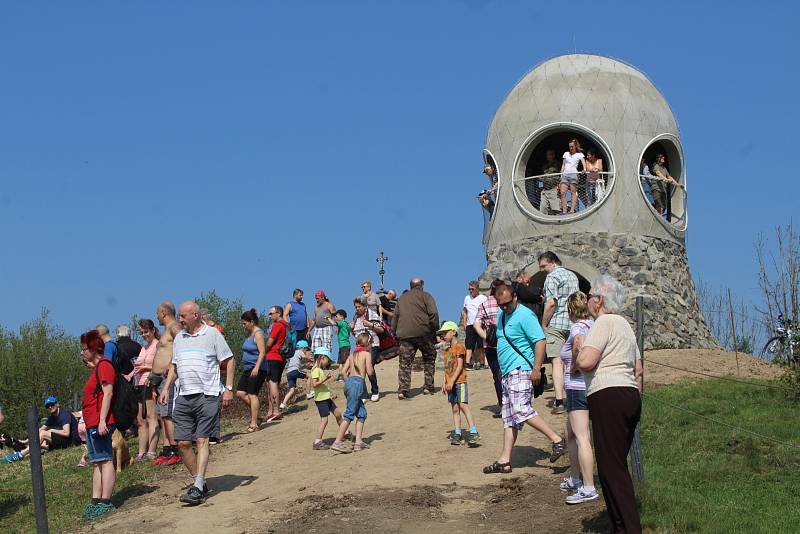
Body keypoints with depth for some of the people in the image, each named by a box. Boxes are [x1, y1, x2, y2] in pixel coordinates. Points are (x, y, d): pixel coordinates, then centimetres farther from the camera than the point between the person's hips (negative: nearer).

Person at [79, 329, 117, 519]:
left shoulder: (104, 365, -10)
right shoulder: (96, 368, 20)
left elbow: (108, 393, -18)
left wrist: (102, 420, -24)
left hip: (99, 423, -11)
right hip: (92, 423, 11)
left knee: (104, 460, -10)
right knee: (97, 462, 10)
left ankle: (105, 502, -12)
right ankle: (96, 502, 12)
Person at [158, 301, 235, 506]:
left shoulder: (212, 334, -1)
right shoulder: (179, 338, 16)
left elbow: (229, 361, 0)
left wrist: (228, 389, -6)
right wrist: (166, 388, 13)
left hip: (207, 396, -6)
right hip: (183, 397, 6)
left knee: (202, 441, -9)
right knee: (183, 443, 2)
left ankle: (198, 489, -12)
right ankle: (199, 482, 14)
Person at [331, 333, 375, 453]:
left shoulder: (352, 354, 17)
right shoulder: (367, 354, -2)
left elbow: (343, 371, 11)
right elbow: (370, 372, -7)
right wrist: (371, 366, 13)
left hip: (349, 381, 8)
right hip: (358, 383, -8)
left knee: (361, 413, 15)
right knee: (349, 414, -9)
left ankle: (358, 442, 11)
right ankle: (337, 442, -14)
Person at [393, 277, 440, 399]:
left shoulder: (402, 298, 19)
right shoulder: (425, 296, 5)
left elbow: (395, 316, 19)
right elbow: (433, 314, -6)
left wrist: (394, 332, 22)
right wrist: (435, 330, 0)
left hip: (404, 334, 3)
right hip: (423, 333, -3)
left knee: (405, 363, 1)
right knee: (429, 359, 14)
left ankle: (403, 390, -10)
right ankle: (428, 387, 9)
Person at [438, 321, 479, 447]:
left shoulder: (459, 347, -8)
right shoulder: (447, 350, 17)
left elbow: (460, 366, -15)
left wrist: (452, 381, -19)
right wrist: (445, 383, 13)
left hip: (459, 381, -8)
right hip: (450, 384, 8)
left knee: (463, 405, -14)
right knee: (454, 409, 8)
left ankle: (473, 432, -16)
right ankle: (457, 434, 10)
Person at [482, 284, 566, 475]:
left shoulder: (525, 315, -12)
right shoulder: (501, 315, 16)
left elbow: (540, 341, -18)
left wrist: (536, 369, -23)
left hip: (521, 371, -9)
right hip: (507, 373, 9)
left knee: (521, 410, -22)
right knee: (509, 418, 8)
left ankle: (557, 440, -17)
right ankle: (504, 461, 9)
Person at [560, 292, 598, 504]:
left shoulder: (578, 327, -14)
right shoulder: (593, 325, 11)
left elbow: (579, 343, -36)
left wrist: (575, 365, -20)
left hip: (578, 387, -9)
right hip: (590, 383, 9)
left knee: (581, 437, -10)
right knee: (571, 433, 22)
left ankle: (588, 488, -13)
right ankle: (574, 479, 32)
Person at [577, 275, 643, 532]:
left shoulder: (604, 322, -8)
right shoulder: (624, 324, 23)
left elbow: (585, 362, -18)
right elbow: (638, 369, 25)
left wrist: (580, 352, 3)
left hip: (609, 398, -10)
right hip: (630, 396, 10)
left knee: (611, 468, -9)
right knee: (618, 466, 13)